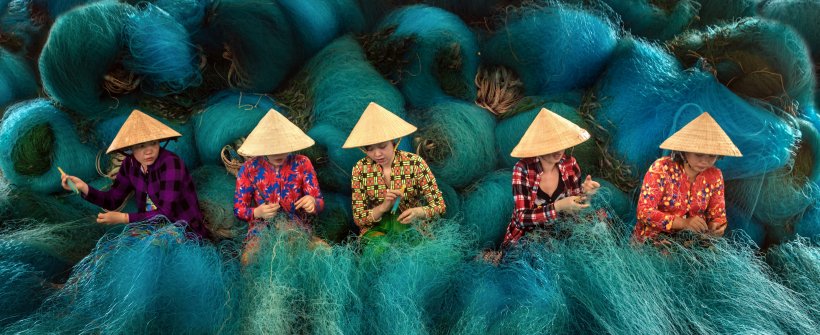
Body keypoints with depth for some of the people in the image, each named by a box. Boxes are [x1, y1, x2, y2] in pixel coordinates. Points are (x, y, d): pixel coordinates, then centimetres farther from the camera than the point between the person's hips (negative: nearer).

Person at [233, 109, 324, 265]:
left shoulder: (302, 164, -1)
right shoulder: (249, 169, -1)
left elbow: (320, 202, -1)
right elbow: (238, 209, 2)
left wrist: (313, 203, -27)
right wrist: (257, 212, -21)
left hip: (298, 227, 1)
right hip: (262, 228, -1)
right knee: (250, 259, -32)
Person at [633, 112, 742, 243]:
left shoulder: (714, 176, 4)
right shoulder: (662, 168, -12)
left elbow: (717, 215, 10)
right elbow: (644, 212, -17)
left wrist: (716, 227, -15)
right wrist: (683, 223, -29)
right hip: (654, 240, -4)